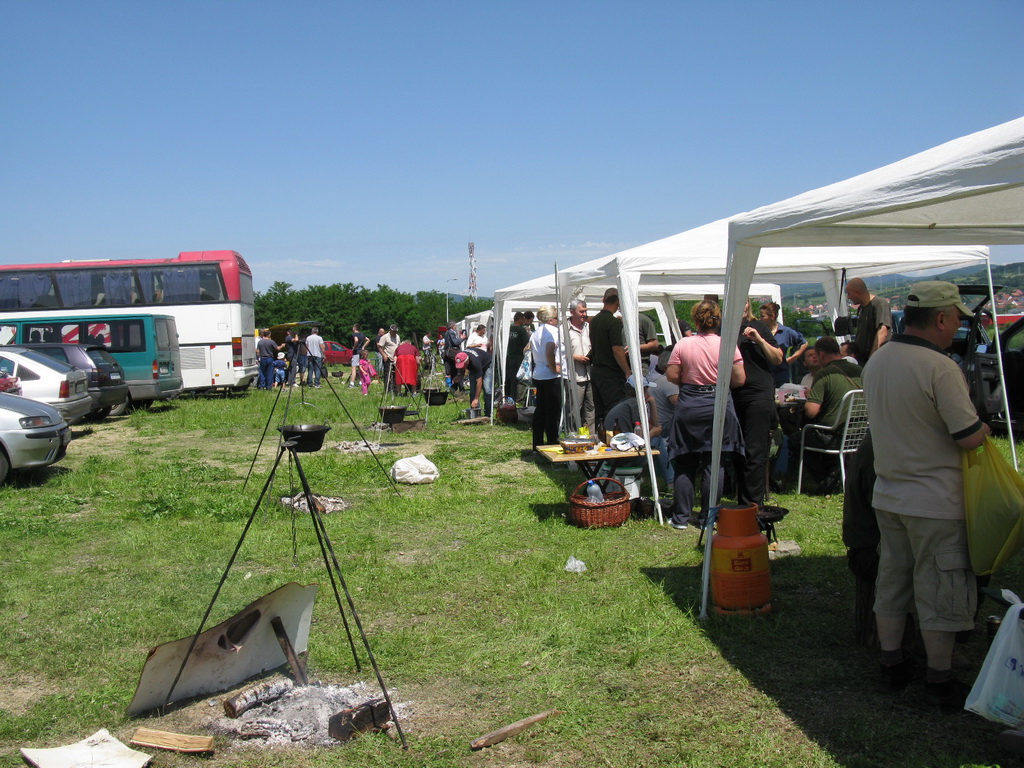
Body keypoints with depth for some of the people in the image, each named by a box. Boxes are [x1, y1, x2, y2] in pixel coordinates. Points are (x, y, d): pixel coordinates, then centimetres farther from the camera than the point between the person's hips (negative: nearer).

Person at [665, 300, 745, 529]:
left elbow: (672, 375, -4)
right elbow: (739, 380, -5)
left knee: (685, 463, 9)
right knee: (714, 463, 6)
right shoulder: (728, 346, -5)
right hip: (719, 407, 0)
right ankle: (708, 518, 10)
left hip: (689, 406, 1)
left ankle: (681, 517, 13)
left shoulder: (683, 345, -5)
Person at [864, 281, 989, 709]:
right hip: (935, 501, -7)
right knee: (940, 593, 6)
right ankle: (939, 681, 17)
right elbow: (971, 438, -17)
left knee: (890, 583, 16)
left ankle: (892, 666, 28)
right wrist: (983, 427, 3)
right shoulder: (940, 368, -21)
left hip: (887, 493, 7)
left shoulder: (877, 360, 3)